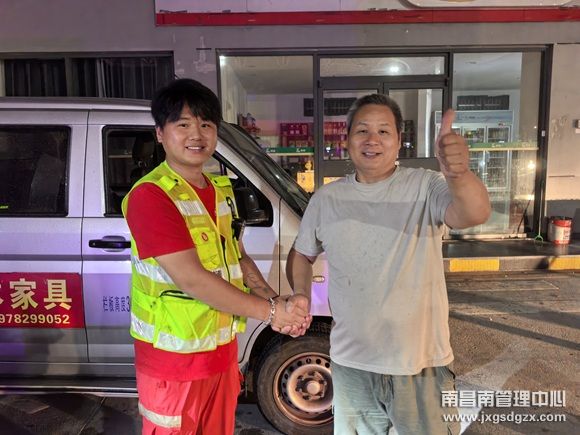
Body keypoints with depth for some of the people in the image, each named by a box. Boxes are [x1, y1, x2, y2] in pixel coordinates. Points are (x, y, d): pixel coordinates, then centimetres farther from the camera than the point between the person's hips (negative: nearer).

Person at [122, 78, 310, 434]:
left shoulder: (221, 190, 6)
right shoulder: (150, 196, -19)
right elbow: (192, 279, -25)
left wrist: (276, 302, -8)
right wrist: (268, 312, -18)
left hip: (223, 352, 7)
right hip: (174, 361, -7)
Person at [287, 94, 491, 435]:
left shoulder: (425, 186, -10)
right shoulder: (326, 198, 0)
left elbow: (474, 214, -30)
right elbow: (301, 255, 12)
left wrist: (459, 173, -51)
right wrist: (302, 300, -5)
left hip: (422, 363, -2)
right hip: (350, 363, 3)